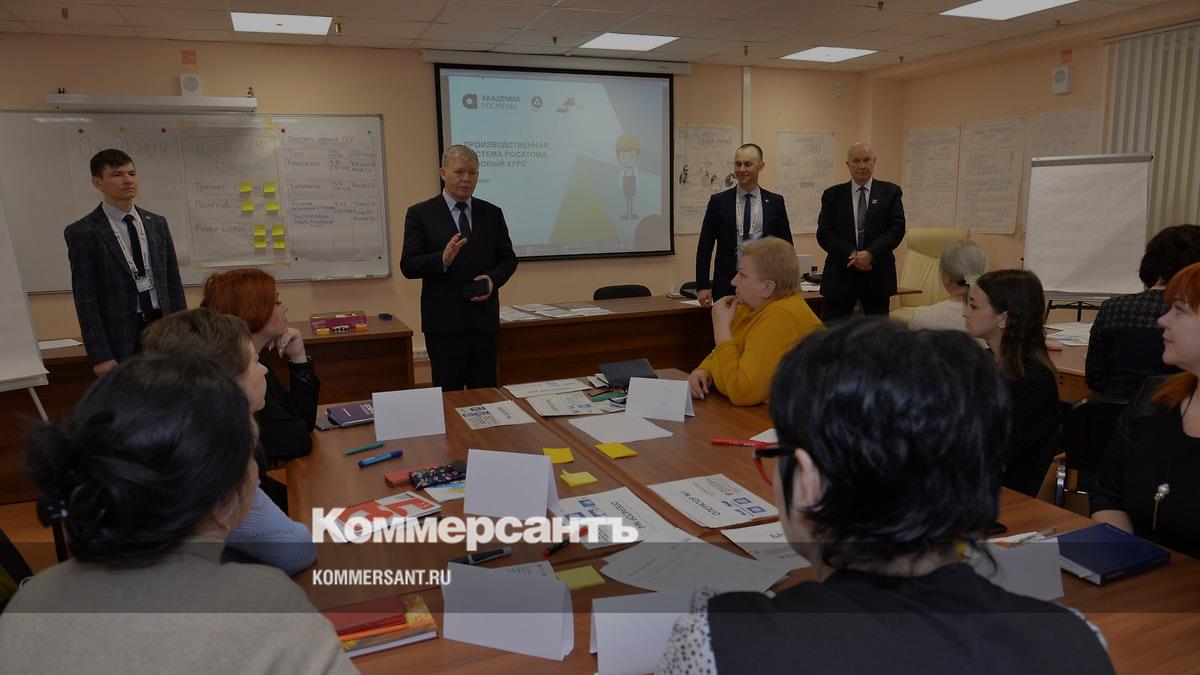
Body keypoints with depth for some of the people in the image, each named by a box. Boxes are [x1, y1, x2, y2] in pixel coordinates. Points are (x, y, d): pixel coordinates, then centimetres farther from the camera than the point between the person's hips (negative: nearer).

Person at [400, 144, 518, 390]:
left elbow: (508, 258, 12)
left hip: (485, 320, 3)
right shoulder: (420, 214, -1)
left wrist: (494, 278, -9)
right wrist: (443, 259, -24)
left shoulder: (492, 213, 9)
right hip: (444, 323, -3)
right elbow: (408, 266, -7)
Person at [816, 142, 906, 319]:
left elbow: (897, 228, -3)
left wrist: (871, 254, -17)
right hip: (841, 274, 0)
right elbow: (824, 233, -1)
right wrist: (851, 255, -14)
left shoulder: (890, 192, 6)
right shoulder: (832, 195, 6)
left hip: (878, 276, 1)